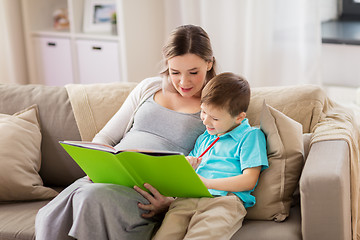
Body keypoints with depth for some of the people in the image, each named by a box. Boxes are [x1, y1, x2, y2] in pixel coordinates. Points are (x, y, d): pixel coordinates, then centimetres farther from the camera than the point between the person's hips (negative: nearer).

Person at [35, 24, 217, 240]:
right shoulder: (149, 88, 18)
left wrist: (171, 201, -20)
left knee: (93, 197, -37)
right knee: (51, 215, -29)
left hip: (152, 190, -4)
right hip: (109, 176, 4)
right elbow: (105, 138, 20)